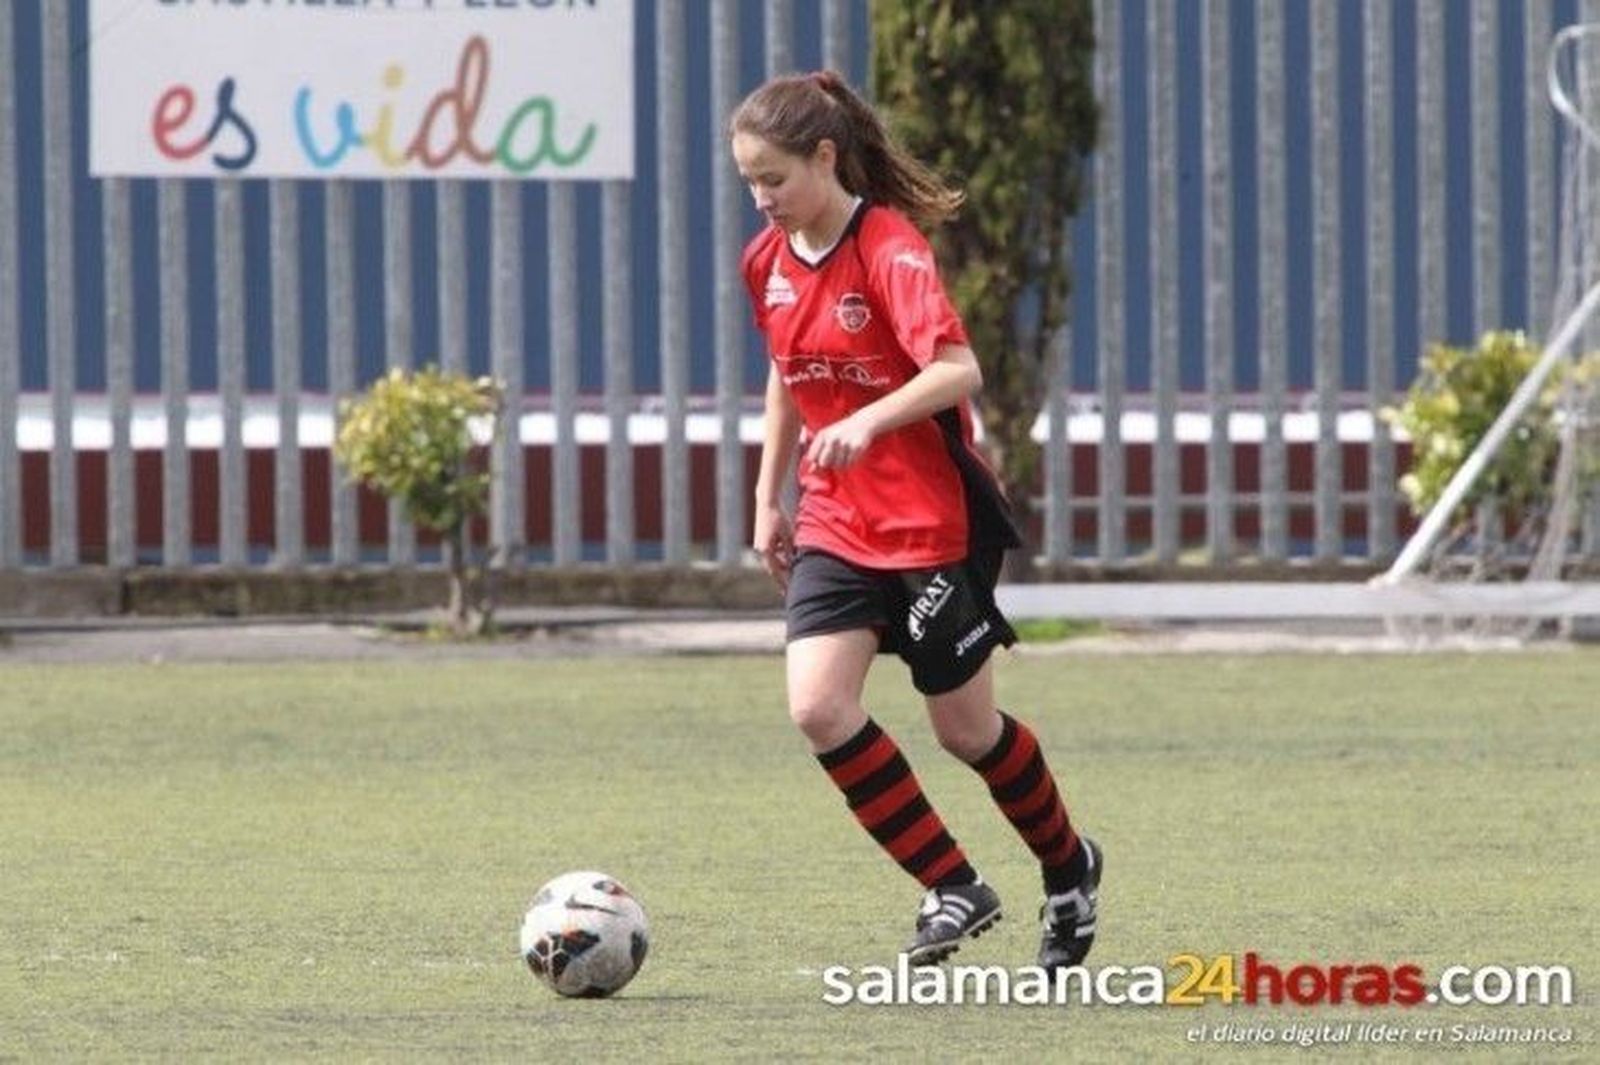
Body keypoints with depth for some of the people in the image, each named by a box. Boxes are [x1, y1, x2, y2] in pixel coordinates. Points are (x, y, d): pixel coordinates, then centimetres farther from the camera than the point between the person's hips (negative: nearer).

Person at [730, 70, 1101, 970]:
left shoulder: (890, 247, -17)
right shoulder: (769, 261, 5)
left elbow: (958, 370, -29)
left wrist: (868, 422, -43)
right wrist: (770, 496, 20)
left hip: (934, 519, -6)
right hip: (836, 522, 6)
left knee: (965, 727, 5)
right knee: (819, 707, -13)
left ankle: (1071, 871, 32)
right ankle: (954, 888, 0)